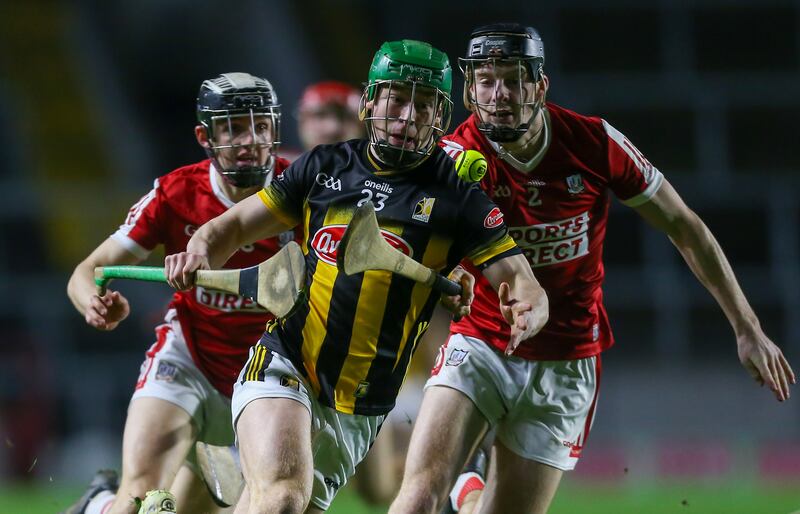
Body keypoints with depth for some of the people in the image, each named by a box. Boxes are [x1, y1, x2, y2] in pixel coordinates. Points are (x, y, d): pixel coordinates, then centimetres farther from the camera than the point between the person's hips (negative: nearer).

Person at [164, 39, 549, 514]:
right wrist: (201, 252, -11)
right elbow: (234, 226, 12)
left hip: (358, 409, 1)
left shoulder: (456, 198, 0)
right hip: (283, 365, -1)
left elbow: (524, 284, -6)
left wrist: (527, 312, -30)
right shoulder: (324, 168, 7)